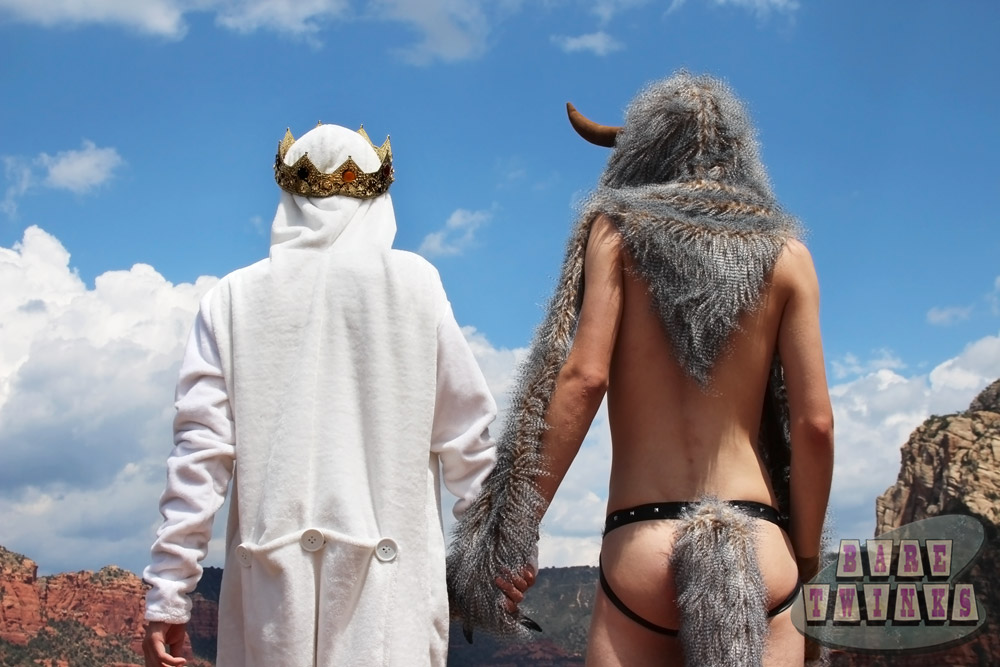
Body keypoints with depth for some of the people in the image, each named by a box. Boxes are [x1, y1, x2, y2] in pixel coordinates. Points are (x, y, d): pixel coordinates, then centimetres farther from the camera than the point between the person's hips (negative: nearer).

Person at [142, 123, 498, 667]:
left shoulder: (236, 296, 7)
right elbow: (463, 436, 3)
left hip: (272, 575, 2)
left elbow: (201, 448, 0)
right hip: (387, 578, -1)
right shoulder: (412, 282, 4)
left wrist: (167, 593, 2)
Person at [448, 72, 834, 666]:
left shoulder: (616, 228, 7)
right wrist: (805, 561, 15)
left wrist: (515, 534, -7)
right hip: (760, 550, 2)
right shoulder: (786, 252, 10)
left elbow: (583, 376, -7)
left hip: (641, 548, -1)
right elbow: (815, 423, 4)